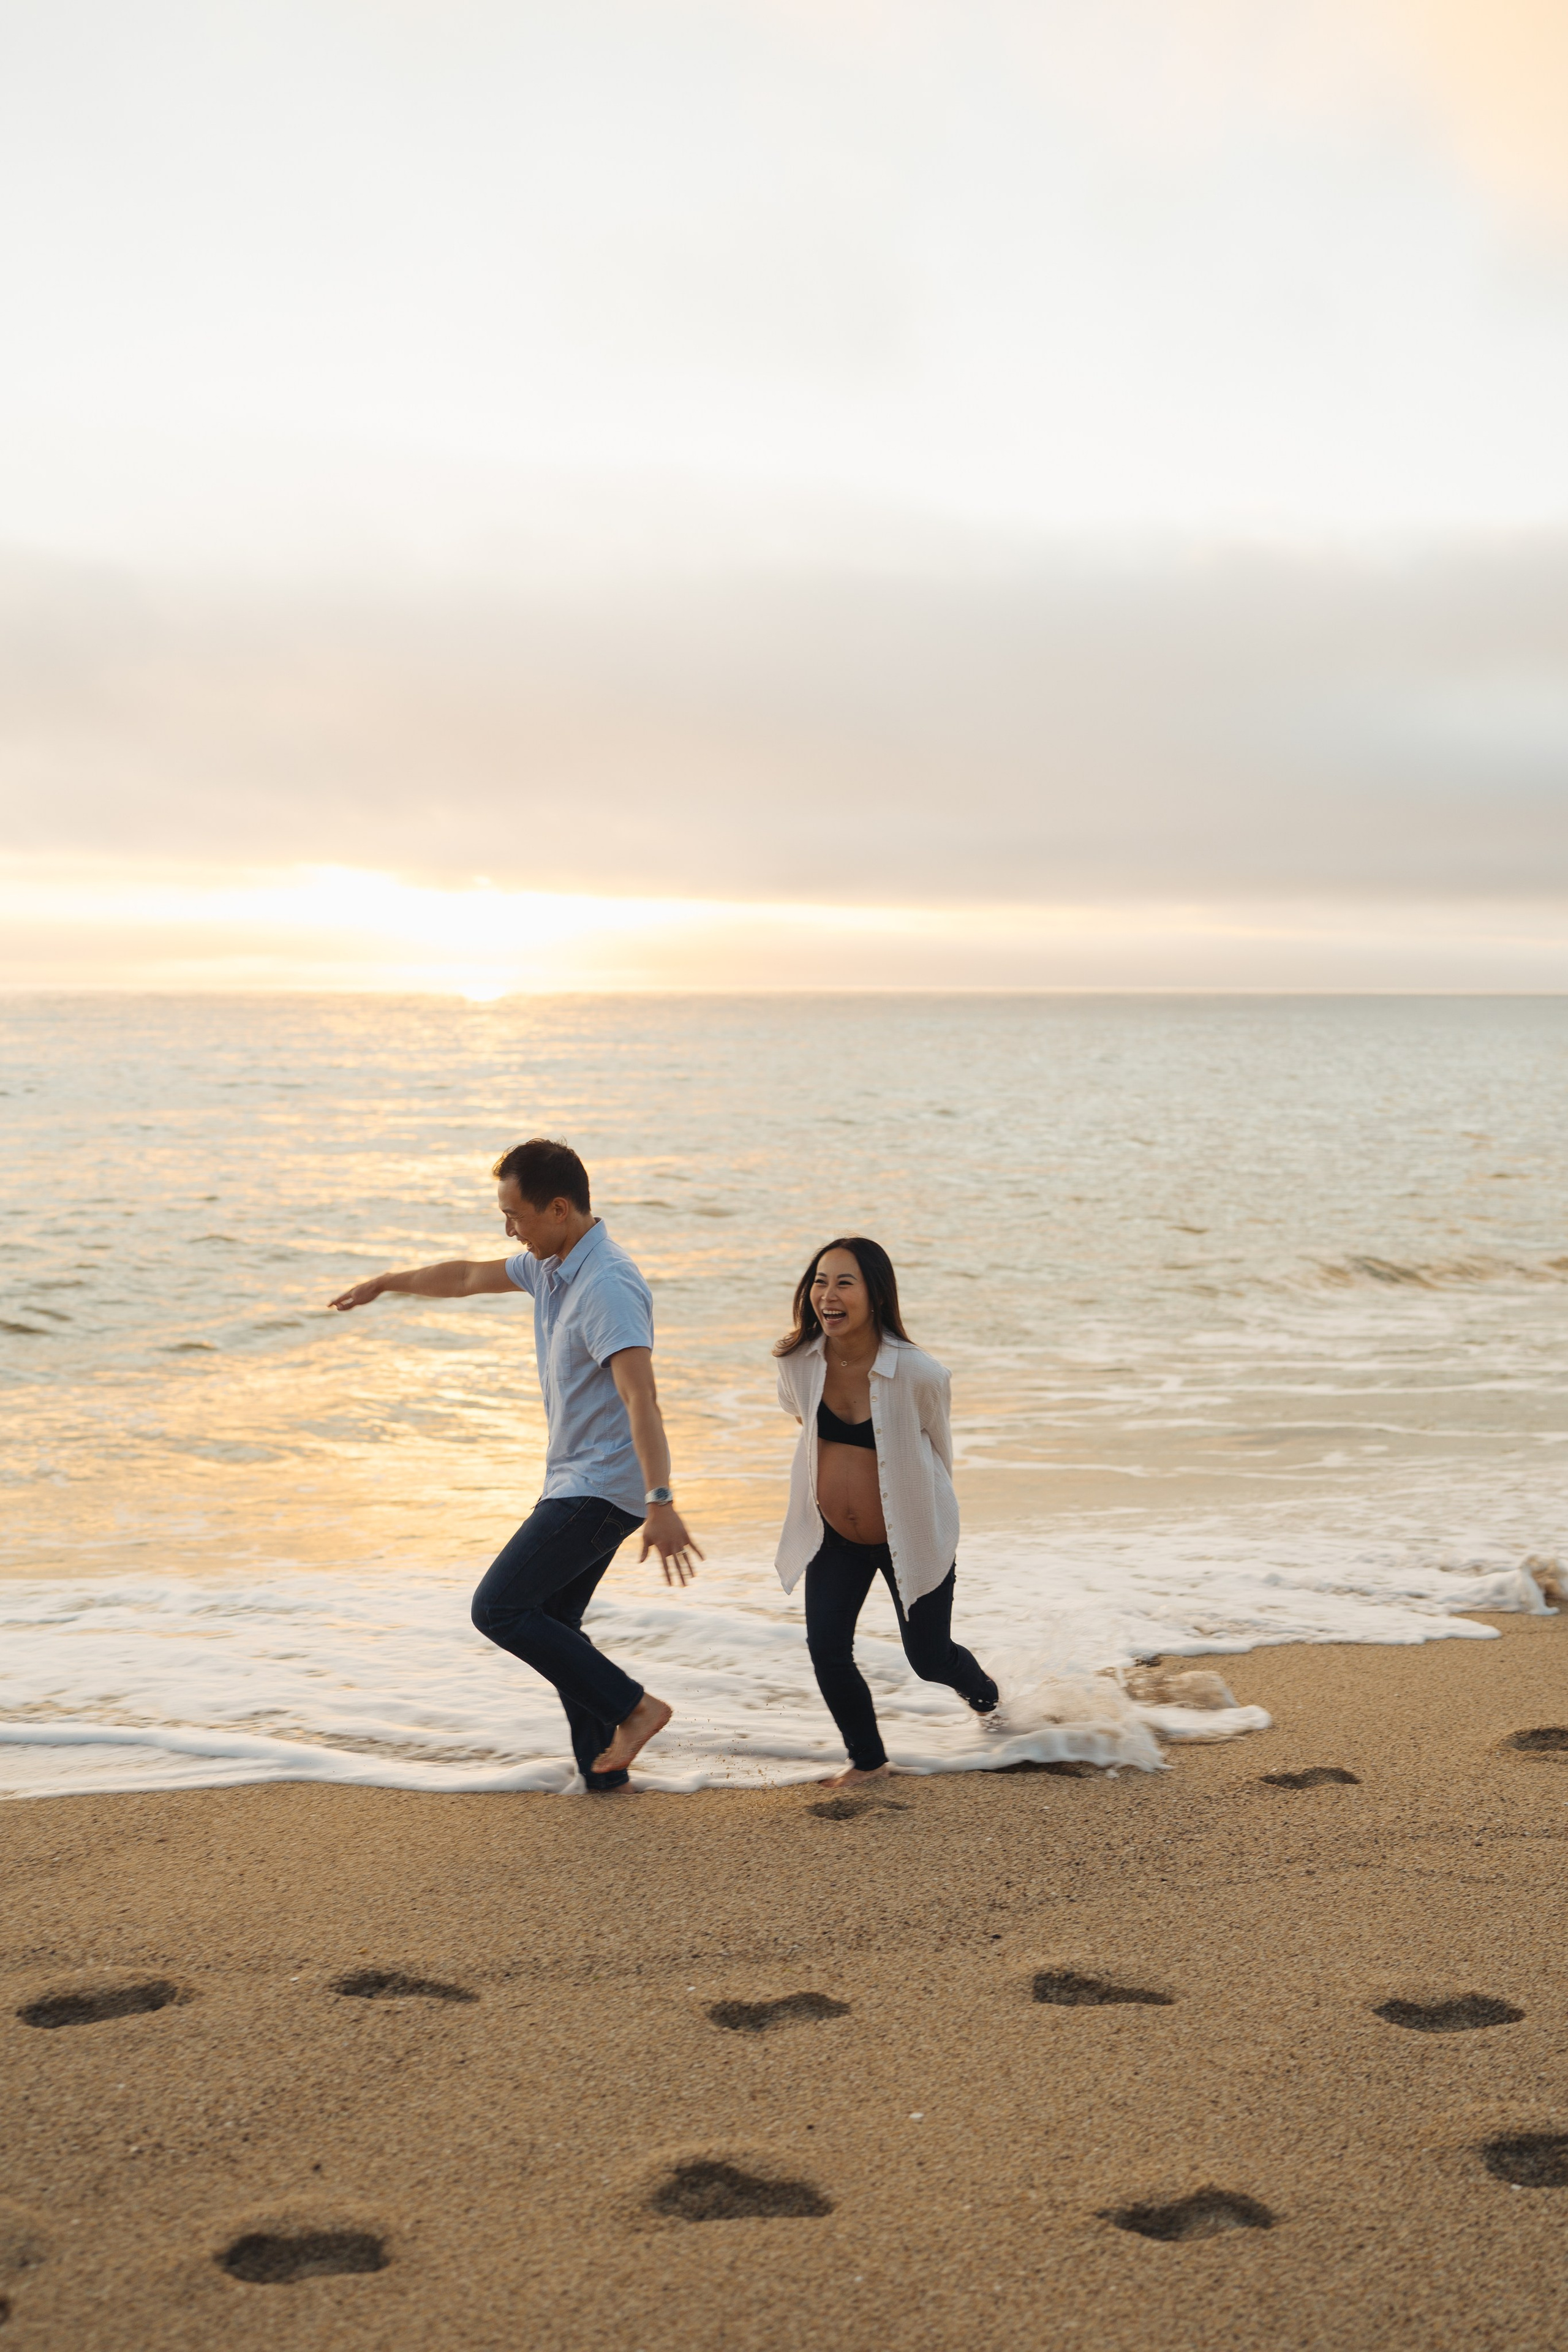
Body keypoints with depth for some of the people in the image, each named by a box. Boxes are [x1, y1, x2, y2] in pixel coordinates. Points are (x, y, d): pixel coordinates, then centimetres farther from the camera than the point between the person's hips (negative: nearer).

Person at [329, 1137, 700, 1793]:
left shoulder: (608, 1287, -23)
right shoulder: (551, 1266, 8)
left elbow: (640, 1398, -34)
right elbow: (468, 1277, 26)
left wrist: (660, 1503, -43)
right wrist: (383, 1284, 37)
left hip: (601, 1487, -10)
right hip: (577, 1484, 10)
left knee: (499, 1608, -9)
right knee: (549, 1622, 13)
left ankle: (633, 1706, -5)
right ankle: (603, 1769, 18)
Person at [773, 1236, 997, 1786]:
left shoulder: (919, 1374, -26)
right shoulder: (798, 1362, -16)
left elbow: (938, 1448, -5)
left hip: (910, 1536, -3)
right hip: (833, 1537, 3)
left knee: (929, 1658, 9)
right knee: (826, 1648, -7)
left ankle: (985, 1694, 46)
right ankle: (867, 1760, 19)